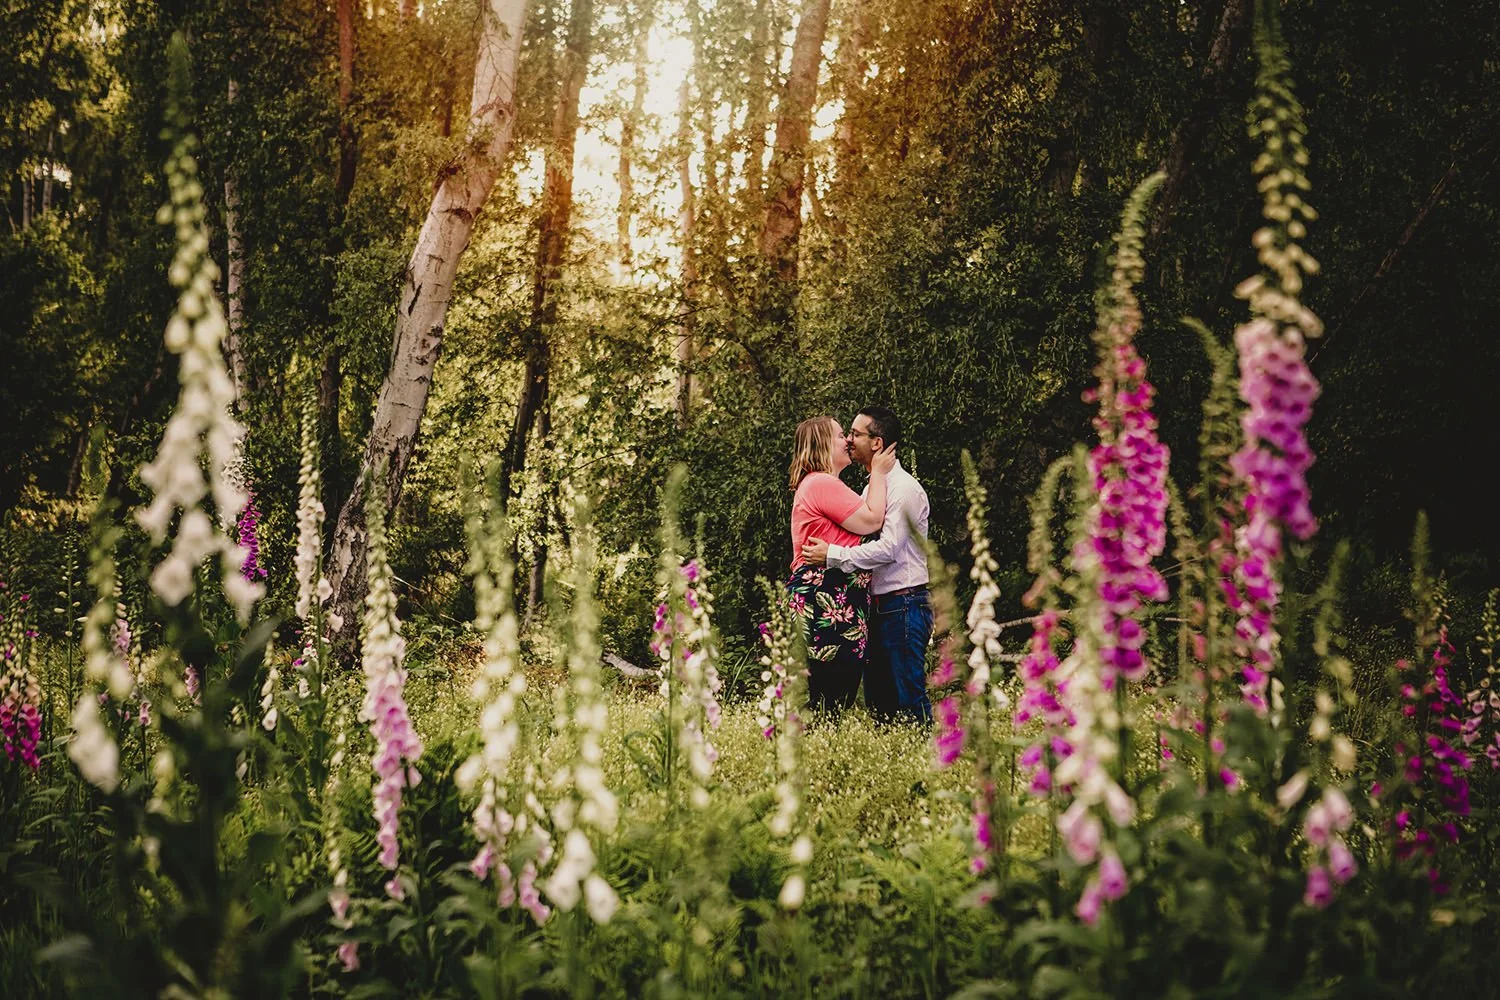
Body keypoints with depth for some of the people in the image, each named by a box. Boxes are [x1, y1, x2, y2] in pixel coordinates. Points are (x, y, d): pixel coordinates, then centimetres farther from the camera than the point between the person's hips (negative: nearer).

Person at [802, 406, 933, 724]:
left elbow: (888, 548, -21)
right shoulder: (872, 486, 17)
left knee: (909, 702, -9)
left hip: (903, 607, -9)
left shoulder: (904, 488, -12)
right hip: (878, 608, 10)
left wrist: (832, 555, -20)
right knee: (878, 704, 11)